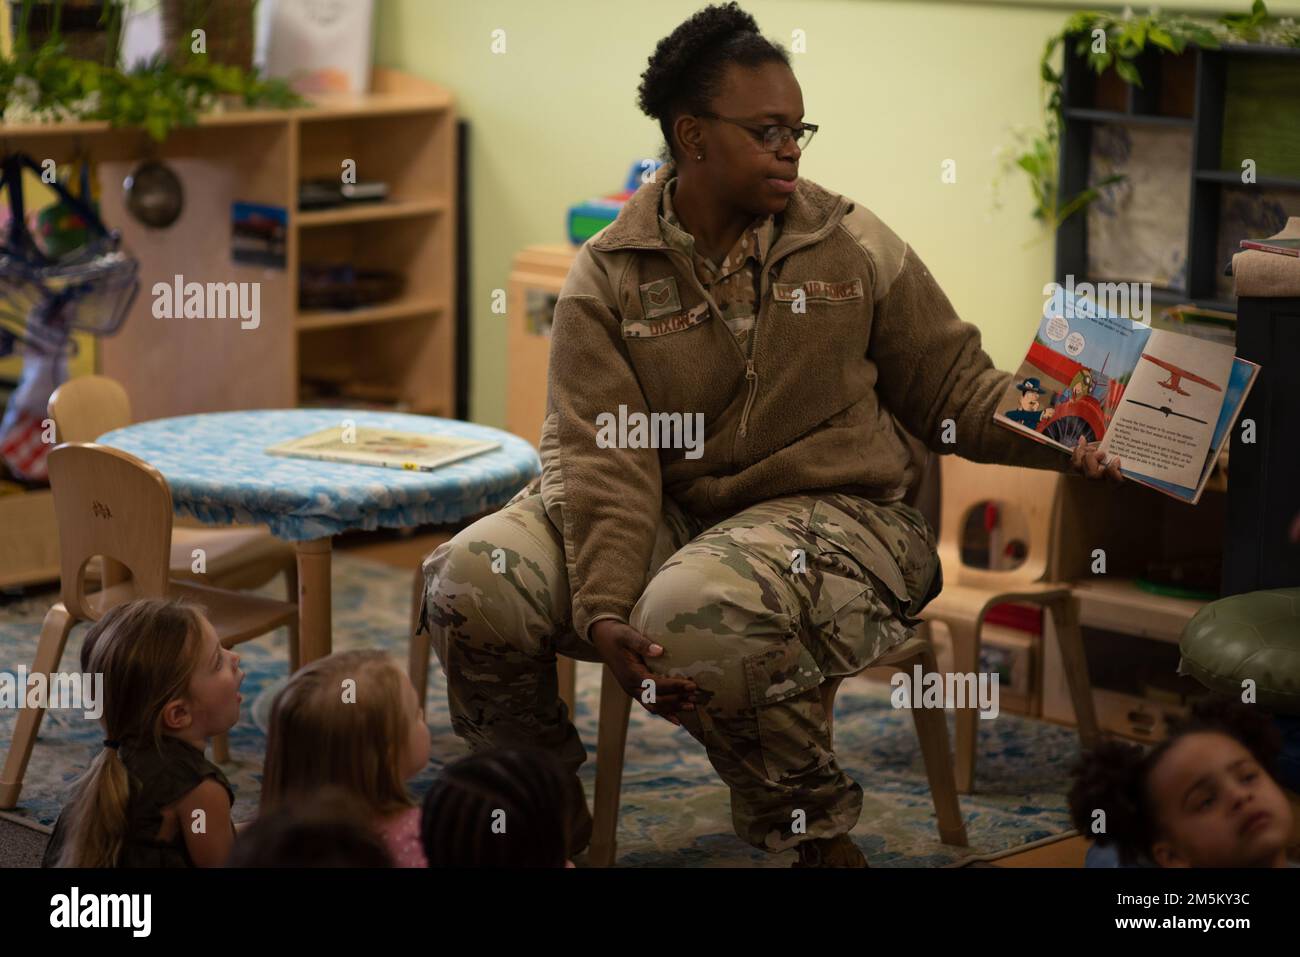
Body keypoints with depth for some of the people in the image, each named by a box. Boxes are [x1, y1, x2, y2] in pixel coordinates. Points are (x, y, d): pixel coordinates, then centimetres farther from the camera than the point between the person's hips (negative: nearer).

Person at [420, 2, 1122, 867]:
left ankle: (813, 829, -6)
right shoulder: (607, 278, 0)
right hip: (663, 517, 2)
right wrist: (604, 612, -24)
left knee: (697, 614, -35)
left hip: (829, 511, -2)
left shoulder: (854, 246, 4)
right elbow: (600, 462, -10)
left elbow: (958, 389, 9)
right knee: (474, 582, -20)